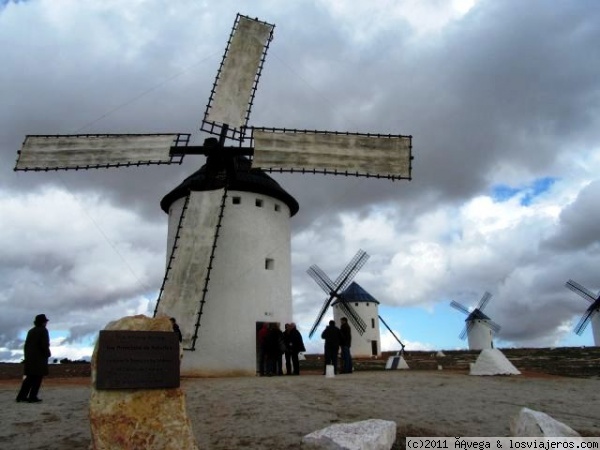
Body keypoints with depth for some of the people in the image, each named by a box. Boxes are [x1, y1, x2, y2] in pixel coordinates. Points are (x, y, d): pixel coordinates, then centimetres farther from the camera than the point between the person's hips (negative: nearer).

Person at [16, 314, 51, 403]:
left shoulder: (31, 331, 15)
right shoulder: (43, 331, -8)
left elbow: (26, 345, 14)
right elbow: (45, 345, -16)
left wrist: (27, 356, 17)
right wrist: (48, 354, -2)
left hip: (30, 357, 7)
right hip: (40, 357, -7)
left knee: (30, 377, 12)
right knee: (37, 377, -3)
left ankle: (21, 396, 8)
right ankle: (32, 397, -4)